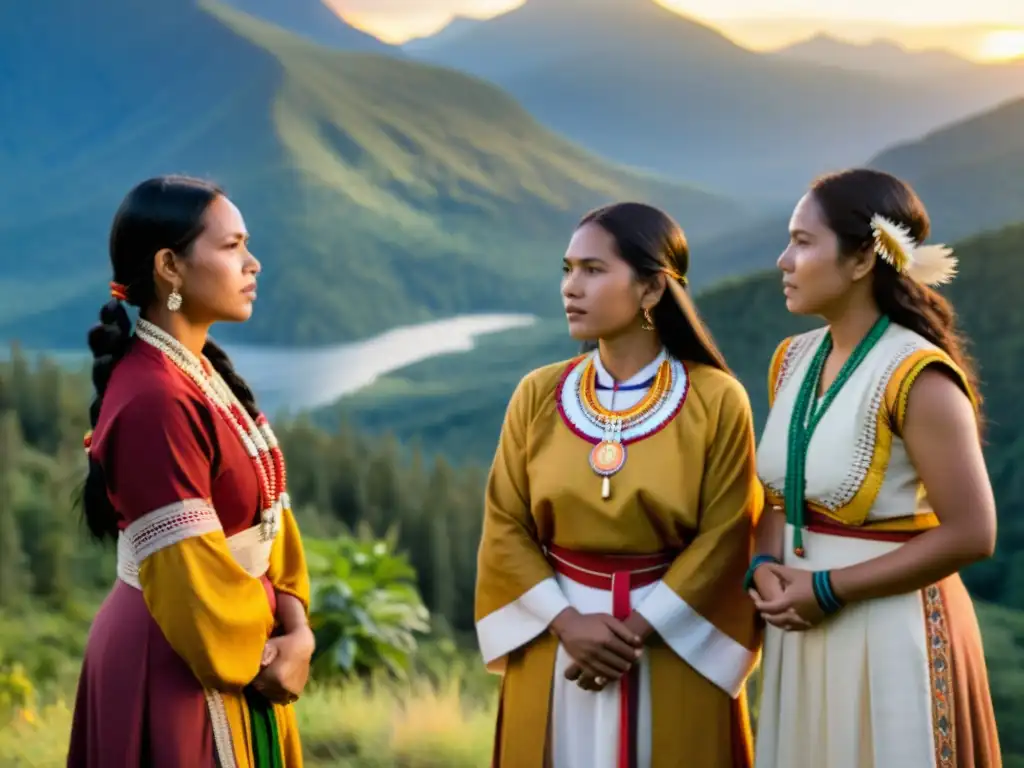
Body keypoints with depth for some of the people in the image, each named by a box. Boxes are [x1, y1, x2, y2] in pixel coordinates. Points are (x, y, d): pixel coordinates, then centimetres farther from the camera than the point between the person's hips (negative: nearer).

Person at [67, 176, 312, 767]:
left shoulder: (201, 374, 6)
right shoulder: (154, 400, -24)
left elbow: (265, 511, 7)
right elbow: (188, 574, -23)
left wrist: (294, 626, -6)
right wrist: (262, 659, -9)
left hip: (236, 650, 9)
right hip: (181, 666, -9)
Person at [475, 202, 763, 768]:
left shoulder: (716, 400, -8)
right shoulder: (538, 395, 0)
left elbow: (723, 537, -9)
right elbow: (505, 528, 0)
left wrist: (636, 631, -15)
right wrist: (567, 621, -13)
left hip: (676, 647, -2)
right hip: (553, 647, 2)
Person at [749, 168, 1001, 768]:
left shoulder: (917, 377, -18)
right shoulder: (793, 360, 4)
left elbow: (971, 534, -20)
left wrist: (830, 588, -17)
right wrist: (766, 566, -7)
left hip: (890, 628, -7)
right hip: (806, 627, 7)